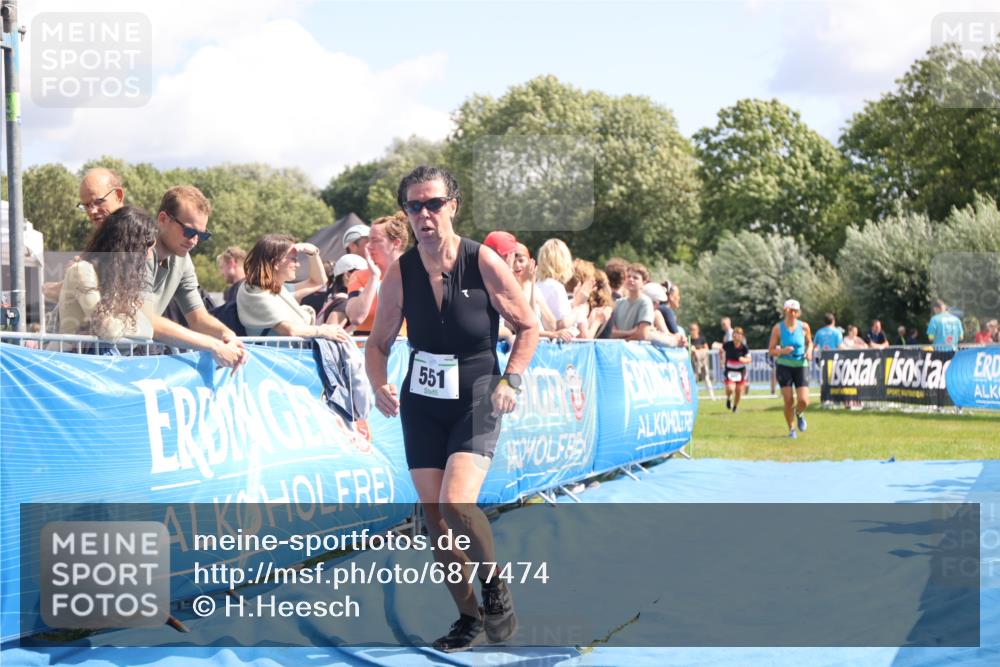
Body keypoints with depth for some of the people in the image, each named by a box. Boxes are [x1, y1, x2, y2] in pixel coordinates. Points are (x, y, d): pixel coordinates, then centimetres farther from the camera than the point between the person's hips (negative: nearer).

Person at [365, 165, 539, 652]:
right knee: (433, 515, 3)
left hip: (476, 398, -4)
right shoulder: (400, 273, -4)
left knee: (456, 503, -23)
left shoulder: (484, 263, -11)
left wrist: (510, 380, -13)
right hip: (421, 402, 4)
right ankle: (469, 618, 20)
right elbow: (378, 342, 7)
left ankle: (496, 588, 4)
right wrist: (380, 385, -11)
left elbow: (528, 327, -1)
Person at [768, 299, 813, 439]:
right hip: (784, 366, -1)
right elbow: (770, 351, -2)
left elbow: (809, 342, 17)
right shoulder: (778, 328, -6)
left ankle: (799, 413, 27)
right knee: (789, 400, -8)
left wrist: (809, 351, -4)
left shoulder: (804, 327, -1)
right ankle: (791, 429, 13)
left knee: (804, 401, -10)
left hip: (801, 366, 1)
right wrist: (782, 351, -21)